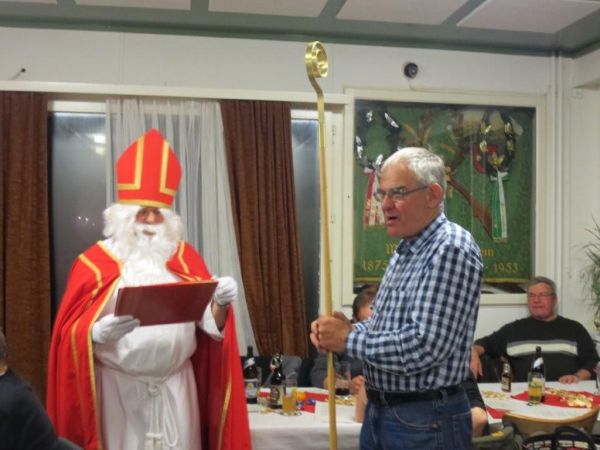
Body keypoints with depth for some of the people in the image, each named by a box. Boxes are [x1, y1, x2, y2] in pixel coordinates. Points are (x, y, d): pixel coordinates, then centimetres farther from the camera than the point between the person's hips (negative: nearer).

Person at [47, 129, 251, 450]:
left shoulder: (184, 257, 6)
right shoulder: (95, 262, -4)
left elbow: (210, 323, 2)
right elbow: (73, 334, -7)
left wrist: (221, 303, -19)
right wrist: (102, 331, -27)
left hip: (175, 388, 3)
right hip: (117, 389, -2)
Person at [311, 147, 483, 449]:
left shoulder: (452, 249, -19)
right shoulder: (405, 251, 10)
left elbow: (424, 347, -27)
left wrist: (348, 339, -15)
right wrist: (339, 330, -3)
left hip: (425, 423, -8)